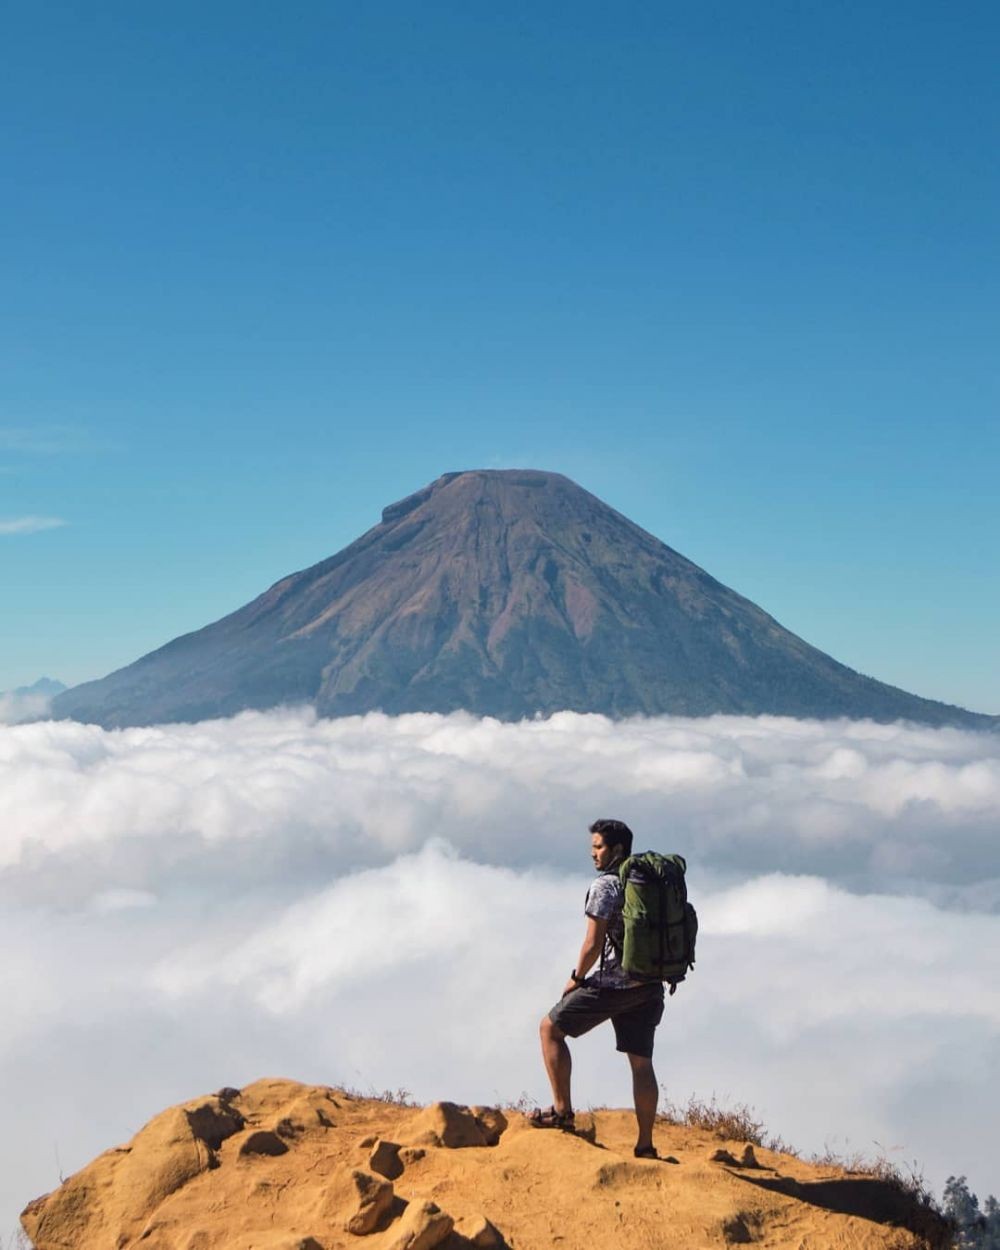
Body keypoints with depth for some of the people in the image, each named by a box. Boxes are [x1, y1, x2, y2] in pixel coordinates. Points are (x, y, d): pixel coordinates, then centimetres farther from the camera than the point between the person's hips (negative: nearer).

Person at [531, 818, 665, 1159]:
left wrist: (576, 978, 0)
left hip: (613, 984, -7)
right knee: (641, 1061, 8)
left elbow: (593, 945, -14)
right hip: (650, 986, 7)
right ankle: (645, 1145, 6)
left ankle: (561, 1111, 4)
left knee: (550, 1028, 8)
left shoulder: (605, 886, -11)